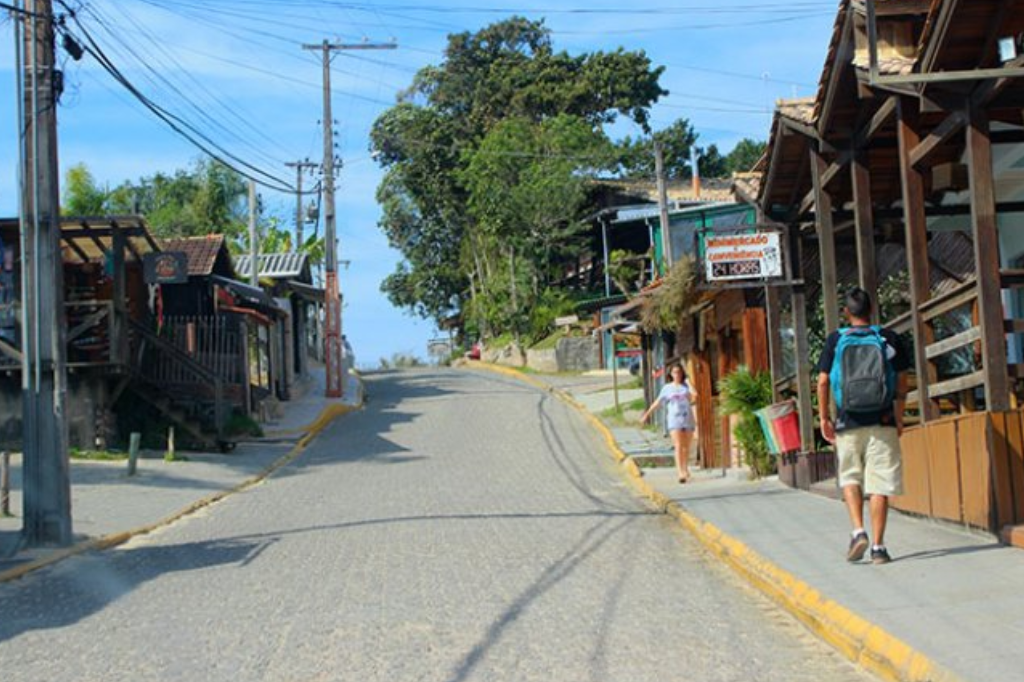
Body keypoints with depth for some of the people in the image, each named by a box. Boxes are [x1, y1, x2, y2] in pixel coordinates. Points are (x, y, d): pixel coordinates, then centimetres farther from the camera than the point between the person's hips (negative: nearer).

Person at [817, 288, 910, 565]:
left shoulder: (835, 340, 1)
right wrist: (900, 417, 15)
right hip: (882, 422, 0)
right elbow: (901, 382, 5)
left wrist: (824, 418, 8)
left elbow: (823, 381, -1)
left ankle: (858, 531, -2)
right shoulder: (888, 339, 3)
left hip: (848, 422, 0)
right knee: (879, 485, 2)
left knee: (850, 477, 16)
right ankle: (878, 547, 2)